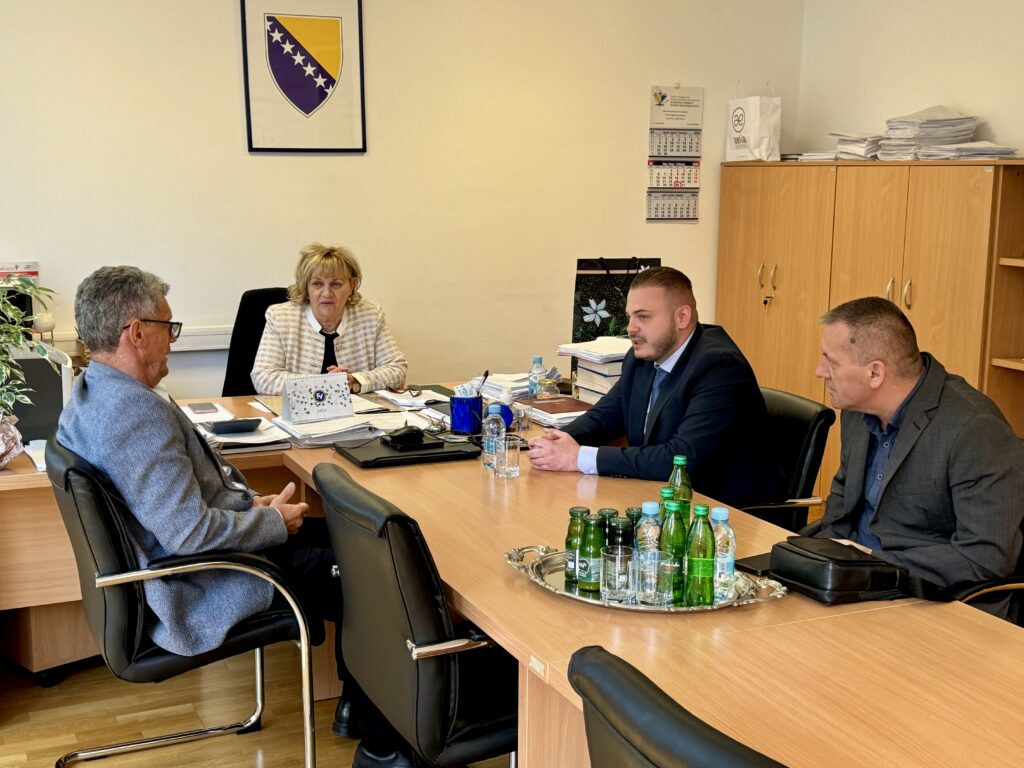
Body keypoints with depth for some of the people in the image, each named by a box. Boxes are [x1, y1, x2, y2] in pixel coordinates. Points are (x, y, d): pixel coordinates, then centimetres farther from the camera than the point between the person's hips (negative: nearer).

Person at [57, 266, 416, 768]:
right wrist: (274, 520, -15)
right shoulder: (138, 412, -29)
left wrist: (251, 503, 7)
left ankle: (355, 700, 27)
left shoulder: (89, 394, 5)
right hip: (198, 594, -10)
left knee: (334, 533, 16)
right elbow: (193, 533, -31)